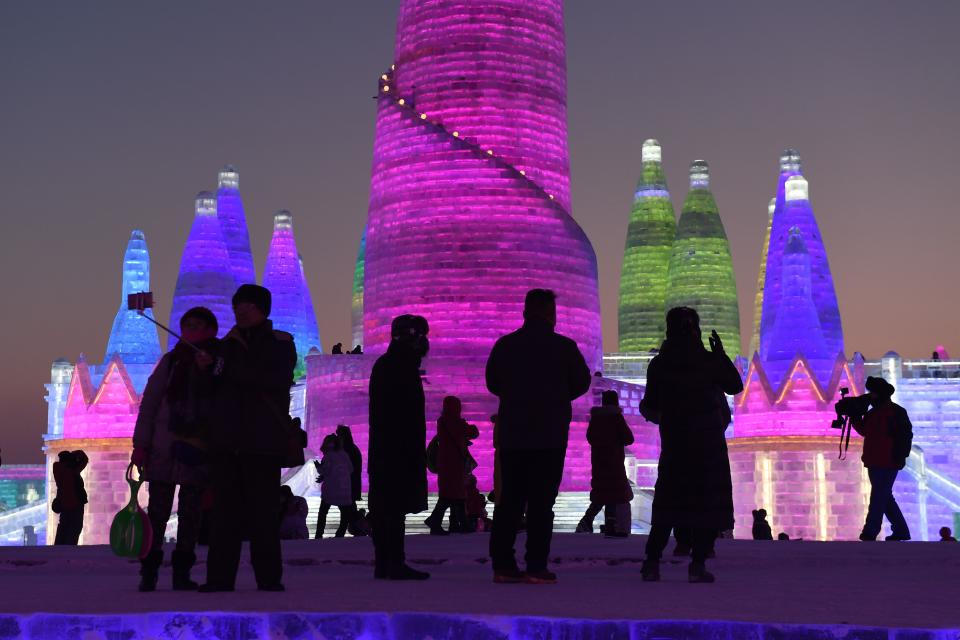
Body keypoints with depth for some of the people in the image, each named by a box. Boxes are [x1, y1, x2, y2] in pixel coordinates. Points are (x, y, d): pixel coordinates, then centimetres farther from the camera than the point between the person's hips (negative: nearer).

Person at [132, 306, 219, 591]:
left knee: (190, 512, 5)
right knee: (158, 511, 2)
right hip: (164, 448, 0)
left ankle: (182, 573, 11)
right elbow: (149, 402, 3)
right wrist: (140, 444, -3)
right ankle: (149, 572, 8)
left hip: (198, 450, 0)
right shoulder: (171, 360, 4)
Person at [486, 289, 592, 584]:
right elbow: (582, 383, 4)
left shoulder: (505, 344, 2)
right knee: (541, 501, -1)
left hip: (511, 433, 3)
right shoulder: (564, 347, -5)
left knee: (509, 498, 9)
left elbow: (492, 382, 10)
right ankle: (536, 567, -4)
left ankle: (502, 564, 8)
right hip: (550, 435, -3)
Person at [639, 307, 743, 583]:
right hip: (708, 444, -2)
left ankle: (652, 562, 2)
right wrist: (721, 354, 9)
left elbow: (651, 407, 0)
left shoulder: (658, 364, -1)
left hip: (674, 443, 2)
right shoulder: (708, 360, -6)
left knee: (669, 501, 8)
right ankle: (698, 565, -3)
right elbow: (735, 385, 6)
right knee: (709, 502, 3)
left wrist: (646, 408, 19)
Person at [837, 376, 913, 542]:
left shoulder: (896, 412, -11)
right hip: (874, 463, 9)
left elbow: (905, 436, -15)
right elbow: (864, 430, 22)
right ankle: (901, 531, 24)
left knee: (878, 499, -8)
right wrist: (854, 416, 9)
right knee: (885, 498, 15)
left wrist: (899, 457, -21)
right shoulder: (872, 412, 14)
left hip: (887, 464, -9)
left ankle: (869, 534, -8)